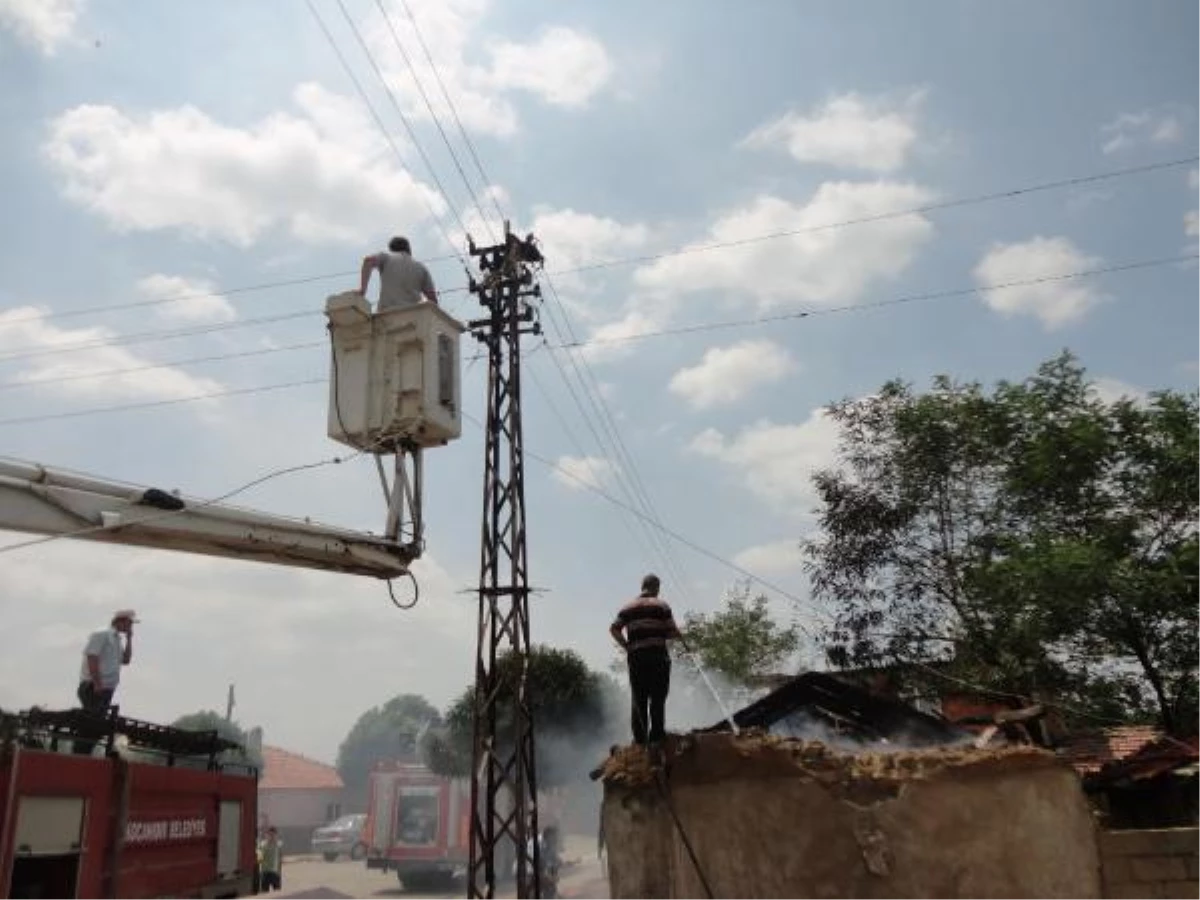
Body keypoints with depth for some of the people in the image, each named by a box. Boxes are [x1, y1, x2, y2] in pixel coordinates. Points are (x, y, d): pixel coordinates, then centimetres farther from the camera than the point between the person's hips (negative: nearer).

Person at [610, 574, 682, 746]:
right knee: (657, 698, 2)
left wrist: (627, 646, 6)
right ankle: (656, 736, -1)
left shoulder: (628, 607, 12)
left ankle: (640, 737, 7)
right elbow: (673, 632, -3)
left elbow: (614, 629, 1)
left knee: (638, 699, 8)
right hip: (657, 654, -3)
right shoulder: (661, 605, 3)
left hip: (636, 656, 3)